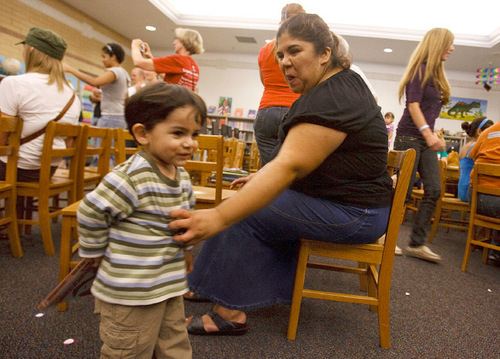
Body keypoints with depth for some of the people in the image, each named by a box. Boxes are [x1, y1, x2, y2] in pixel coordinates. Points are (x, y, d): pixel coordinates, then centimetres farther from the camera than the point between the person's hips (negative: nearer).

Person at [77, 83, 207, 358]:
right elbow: (90, 214, -18)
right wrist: (96, 253, -6)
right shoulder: (130, 179, -26)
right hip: (129, 296, -7)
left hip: (170, 288, 7)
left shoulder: (182, 177, 1)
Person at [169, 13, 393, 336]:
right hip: (360, 197, 10)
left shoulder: (331, 99, -23)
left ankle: (231, 311, 0)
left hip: (351, 213, -10)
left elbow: (289, 167, -36)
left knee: (247, 215, -12)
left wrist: (219, 217, -42)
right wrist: (264, 178, 7)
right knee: (254, 201, 10)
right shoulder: (347, 80, 10)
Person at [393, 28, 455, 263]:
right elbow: (413, 105, -16)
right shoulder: (420, 69, -6)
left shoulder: (436, 74, 19)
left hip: (426, 139, 8)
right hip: (410, 137, -8)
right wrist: (427, 133, -25)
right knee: (403, 191, -7)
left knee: (433, 191, 0)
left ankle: (417, 244, 5)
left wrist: (434, 135, 17)